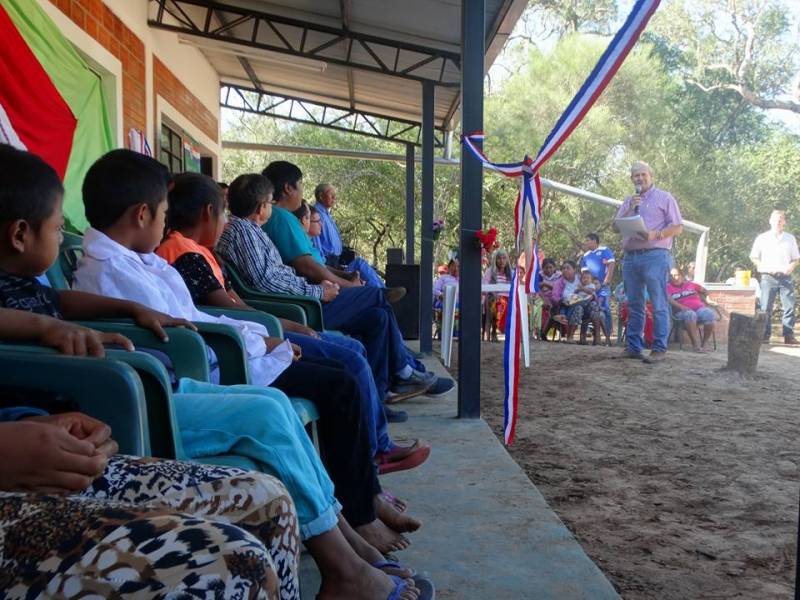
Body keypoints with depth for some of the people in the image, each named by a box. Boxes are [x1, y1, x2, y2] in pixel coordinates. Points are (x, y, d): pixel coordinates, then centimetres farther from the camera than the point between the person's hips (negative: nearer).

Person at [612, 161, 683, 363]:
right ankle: (633, 347, 13)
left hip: (655, 256, -5)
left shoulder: (664, 198, 6)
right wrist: (630, 209, -2)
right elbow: (616, 227, 11)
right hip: (631, 257, 6)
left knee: (659, 305, -8)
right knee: (634, 305, 8)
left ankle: (659, 349, -7)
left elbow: (677, 227, 0)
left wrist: (656, 235, -16)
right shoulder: (628, 201, 21)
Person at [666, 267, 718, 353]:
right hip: (682, 311, -4)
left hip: (699, 308, 4)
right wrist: (681, 307, -21)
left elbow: (706, 291, 37)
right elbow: (668, 299, -8)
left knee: (710, 314, -30)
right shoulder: (668, 287, 12)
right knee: (690, 314, -39)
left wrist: (702, 299, 18)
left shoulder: (690, 284, 26)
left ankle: (705, 343, -16)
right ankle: (696, 345, -41)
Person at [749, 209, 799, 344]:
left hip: (785, 277, 2)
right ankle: (765, 335, 4)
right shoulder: (762, 239, 5)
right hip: (768, 277, -2)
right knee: (766, 308, -2)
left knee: (789, 306, -2)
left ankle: (789, 335, 3)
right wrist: (765, 267, -9)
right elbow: (753, 257, 6)